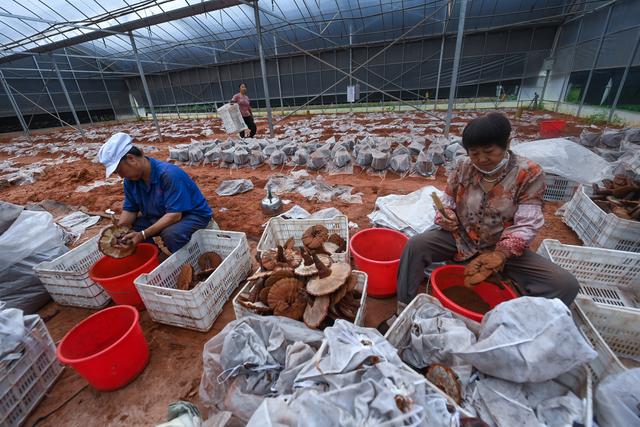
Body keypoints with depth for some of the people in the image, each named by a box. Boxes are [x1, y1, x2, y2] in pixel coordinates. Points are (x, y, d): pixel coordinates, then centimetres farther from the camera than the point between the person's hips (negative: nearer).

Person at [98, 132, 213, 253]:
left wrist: (143, 234, -32)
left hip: (193, 215, -7)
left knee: (170, 233, -36)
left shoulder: (169, 174, -28)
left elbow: (174, 215, -30)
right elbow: (130, 210, 4)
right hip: (161, 217, 8)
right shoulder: (130, 180, -3)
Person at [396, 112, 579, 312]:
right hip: (461, 238, 1)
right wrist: (445, 216, -16)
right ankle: (405, 309, -11)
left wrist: (498, 256, -31)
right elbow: (448, 199, 9)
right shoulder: (464, 166, -4)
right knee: (415, 245, -23)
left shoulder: (529, 173, -11)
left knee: (565, 284, -20)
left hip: (504, 248, 0)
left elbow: (526, 225, -16)